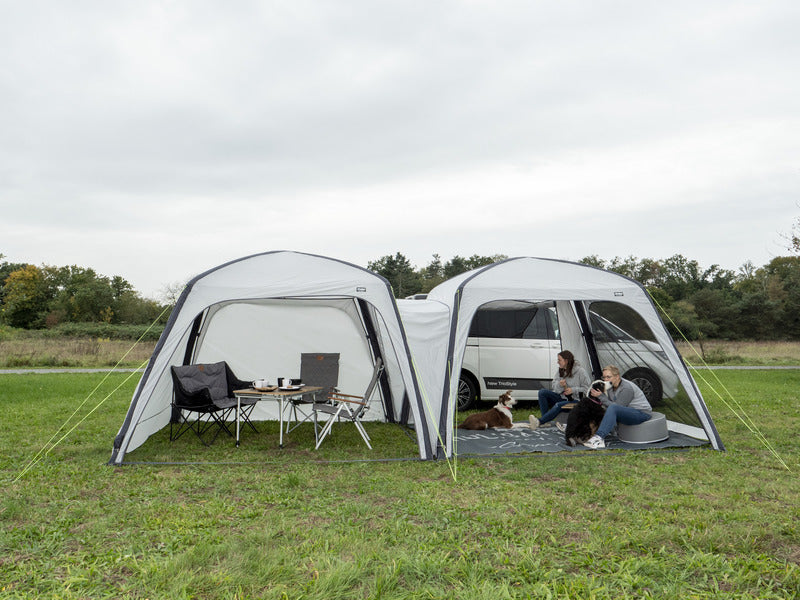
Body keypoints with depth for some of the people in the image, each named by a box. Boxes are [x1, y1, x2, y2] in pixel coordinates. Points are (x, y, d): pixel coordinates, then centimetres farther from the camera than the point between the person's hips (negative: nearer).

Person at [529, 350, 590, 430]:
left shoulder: (580, 371, -7)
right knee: (542, 392, -14)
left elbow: (588, 388, -9)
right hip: (561, 397, 7)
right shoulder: (560, 371, 11)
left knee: (558, 405, -36)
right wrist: (559, 385, -13)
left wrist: (573, 390, -17)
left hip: (575, 400, -6)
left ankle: (539, 421, -35)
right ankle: (546, 420, -19)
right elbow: (553, 387, 9)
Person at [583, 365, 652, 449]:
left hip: (642, 413, -9)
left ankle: (599, 437, -41)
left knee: (613, 408, -33)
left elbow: (618, 407, -24)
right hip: (629, 413, 9)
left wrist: (601, 396, -25)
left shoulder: (627, 388, -22)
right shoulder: (611, 386, 4)